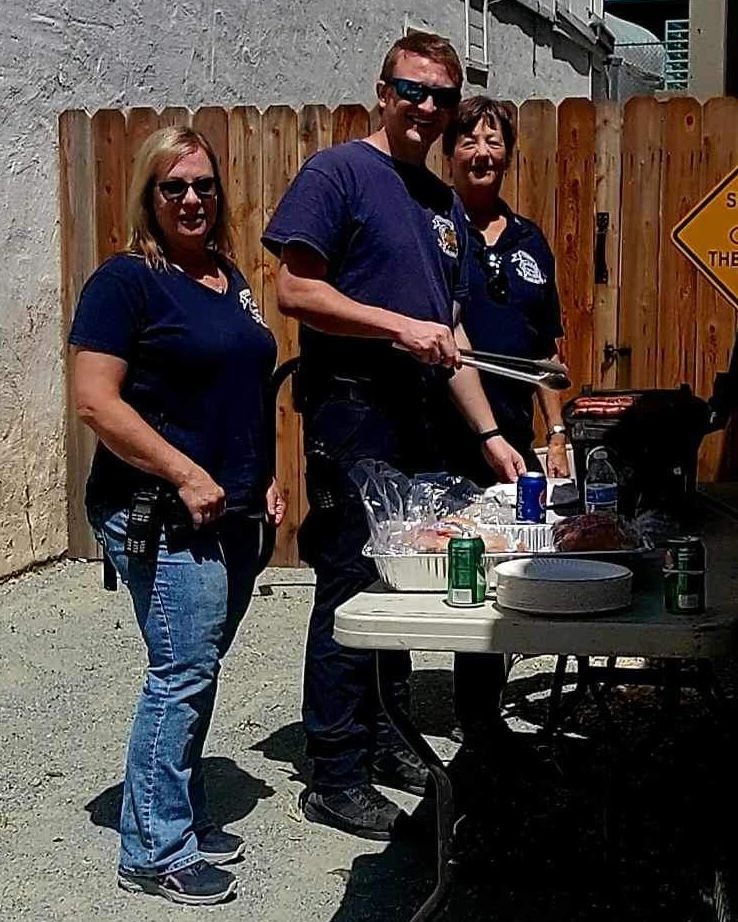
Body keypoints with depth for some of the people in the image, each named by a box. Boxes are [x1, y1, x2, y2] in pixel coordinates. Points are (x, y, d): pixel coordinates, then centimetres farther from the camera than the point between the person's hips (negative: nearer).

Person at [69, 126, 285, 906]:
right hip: (162, 518, -8)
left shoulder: (230, 278, 15)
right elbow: (95, 401, -17)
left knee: (198, 670, 15)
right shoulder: (127, 281, -9)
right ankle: (152, 852, 7)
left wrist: (266, 478, 15)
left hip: (233, 516, 8)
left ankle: (184, 817, 28)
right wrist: (186, 476, -19)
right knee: (182, 674, -6)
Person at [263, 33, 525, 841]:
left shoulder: (444, 203, 18)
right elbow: (294, 290, -13)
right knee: (350, 586, -3)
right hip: (351, 410, -8)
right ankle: (336, 777, 7)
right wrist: (400, 326, -19)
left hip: (418, 415, 8)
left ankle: (383, 738, 27)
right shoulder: (338, 173, -5)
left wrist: (489, 433, 13)